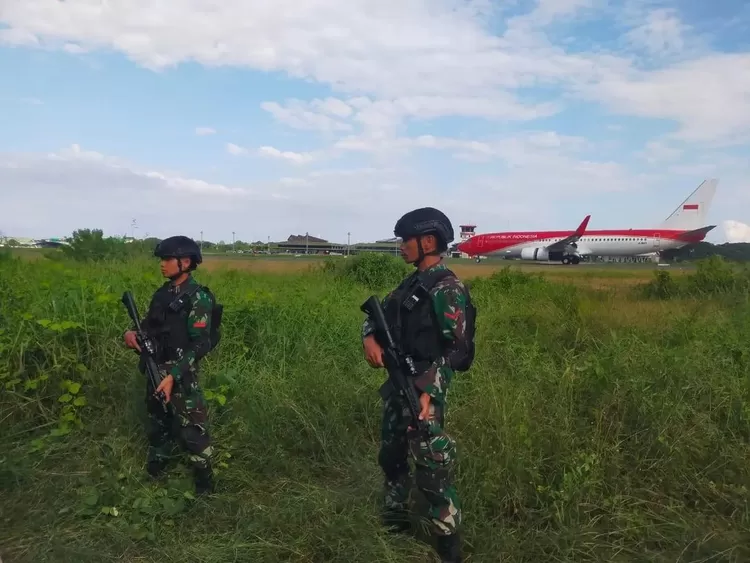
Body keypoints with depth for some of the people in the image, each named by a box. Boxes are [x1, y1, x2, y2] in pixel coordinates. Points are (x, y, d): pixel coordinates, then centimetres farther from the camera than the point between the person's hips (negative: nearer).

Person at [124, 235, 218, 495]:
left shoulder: (198, 298, -16)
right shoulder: (162, 293, 7)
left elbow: (200, 344, -20)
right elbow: (149, 326, 16)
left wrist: (173, 375, -26)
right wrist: (132, 333, -8)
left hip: (181, 375, -7)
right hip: (156, 371, 8)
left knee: (192, 431, -1)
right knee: (157, 424, 22)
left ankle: (204, 485, 16)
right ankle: (153, 474, 41)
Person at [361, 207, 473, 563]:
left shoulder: (446, 289, -16)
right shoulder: (412, 283, 11)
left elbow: (458, 347, -20)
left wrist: (428, 391, -26)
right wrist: (370, 337, -7)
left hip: (423, 391, -9)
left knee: (432, 473, -3)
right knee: (391, 459, 20)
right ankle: (394, 526, 39)